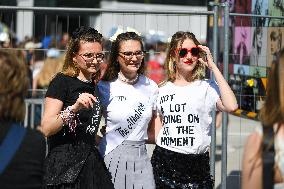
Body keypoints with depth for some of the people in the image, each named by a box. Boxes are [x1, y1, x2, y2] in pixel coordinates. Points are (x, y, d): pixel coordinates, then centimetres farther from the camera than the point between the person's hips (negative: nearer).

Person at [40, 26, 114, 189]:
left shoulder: (94, 87, 14)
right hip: (65, 167, -7)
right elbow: (46, 128, -17)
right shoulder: (62, 82, -7)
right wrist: (74, 108, -26)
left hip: (91, 163, 7)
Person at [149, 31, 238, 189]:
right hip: (164, 162, 2)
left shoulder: (207, 87, 0)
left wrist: (213, 66, -14)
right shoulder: (163, 91, 10)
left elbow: (231, 106, -21)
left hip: (197, 164, -2)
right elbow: (156, 133, 13)